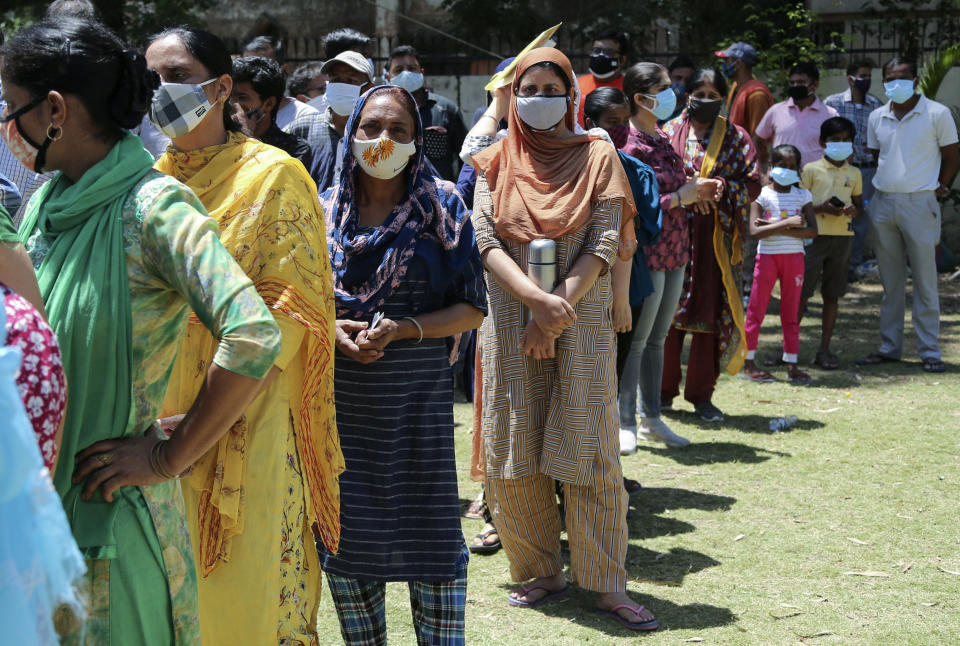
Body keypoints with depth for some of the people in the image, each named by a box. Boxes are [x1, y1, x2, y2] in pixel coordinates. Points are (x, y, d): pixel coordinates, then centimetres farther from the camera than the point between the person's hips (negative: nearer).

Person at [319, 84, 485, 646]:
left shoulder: (441, 207, 1)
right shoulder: (325, 209, 7)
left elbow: (472, 309, -1)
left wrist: (400, 330, -15)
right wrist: (330, 330, -8)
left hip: (417, 399, -2)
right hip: (340, 400, 2)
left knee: (431, 536, -2)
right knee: (343, 536, 7)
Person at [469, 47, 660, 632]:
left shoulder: (596, 155, 5)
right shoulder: (496, 162, 9)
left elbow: (604, 244, -5)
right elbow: (486, 239, -3)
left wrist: (558, 311, -16)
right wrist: (538, 299, -19)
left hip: (583, 322, -2)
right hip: (512, 321, 2)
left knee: (589, 451, -3)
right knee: (514, 452, 4)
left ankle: (607, 584, 4)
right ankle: (544, 573, 17)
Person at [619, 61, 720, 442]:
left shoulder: (661, 139, 14)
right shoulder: (629, 145, -15)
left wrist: (696, 191, 4)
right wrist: (680, 198, -18)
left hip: (674, 253, 9)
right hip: (646, 253, -9)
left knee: (657, 338, 14)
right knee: (635, 340, -2)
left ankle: (651, 418, 23)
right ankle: (626, 423, 6)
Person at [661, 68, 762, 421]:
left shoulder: (737, 139, 9)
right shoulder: (669, 133, 8)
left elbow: (753, 183, 3)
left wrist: (723, 187, -15)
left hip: (716, 237, 1)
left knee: (712, 312, 0)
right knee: (669, 312, 0)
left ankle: (701, 394, 9)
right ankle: (664, 391, 12)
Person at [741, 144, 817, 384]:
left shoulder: (803, 196, 6)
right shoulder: (762, 195, -2)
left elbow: (812, 230, -6)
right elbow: (755, 231, -14)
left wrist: (776, 227, -14)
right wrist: (788, 223, -18)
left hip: (794, 256, 3)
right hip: (767, 256, -2)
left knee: (791, 312, 6)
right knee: (756, 308, -1)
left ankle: (792, 364, 10)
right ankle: (748, 362, 7)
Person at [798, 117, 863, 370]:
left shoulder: (854, 173, 12)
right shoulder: (811, 169, 0)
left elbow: (860, 206, 17)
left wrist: (854, 211, -6)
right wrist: (821, 208, -17)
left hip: (843, 236, 4)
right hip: (815, 235, -4)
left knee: (832, 295, 6)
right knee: (801, 292, -4)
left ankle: (824, 350, 12)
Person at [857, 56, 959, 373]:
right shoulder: (877, 117, 9)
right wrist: (885, 184, 8)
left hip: (919, 204, -4)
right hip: (882, 204, 4)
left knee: (925, 281, -1)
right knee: (890, 282, 10)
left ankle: (930, 351, 5)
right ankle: (889, 347, 17)